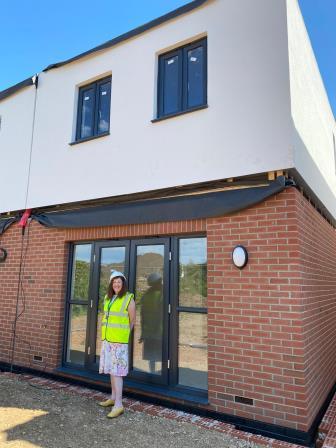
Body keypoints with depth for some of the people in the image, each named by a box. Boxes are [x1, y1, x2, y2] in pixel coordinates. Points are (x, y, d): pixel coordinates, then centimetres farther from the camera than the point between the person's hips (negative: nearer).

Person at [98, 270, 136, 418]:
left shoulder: (128, 299, -11)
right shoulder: (108, 298, 7)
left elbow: (132, 321, -2)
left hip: (119, 340, -7)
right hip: (108, 339, 7)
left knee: (116, 371, -6)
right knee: (111, 369, 16)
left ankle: (118, 404, 0)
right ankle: (113, 397, 29)